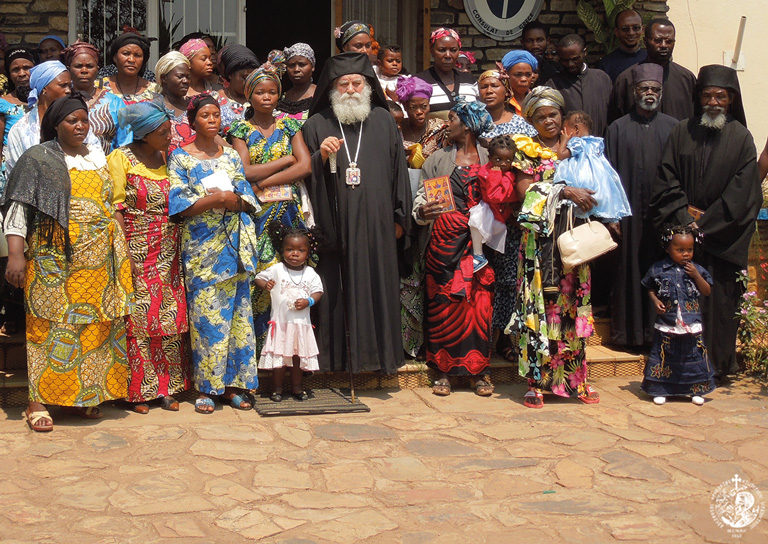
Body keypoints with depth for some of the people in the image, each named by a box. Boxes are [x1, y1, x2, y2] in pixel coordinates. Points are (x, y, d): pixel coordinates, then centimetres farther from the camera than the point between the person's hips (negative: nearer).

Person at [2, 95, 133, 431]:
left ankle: (85, 395, 14)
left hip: (98, 261, 5)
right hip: (55, 260, -5)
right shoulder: (38, 158, 1)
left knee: (95, 325, 4)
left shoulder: (98, 156, 16)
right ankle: (38, 401, -1)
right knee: (50, 326, -6)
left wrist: (119, 252, 16)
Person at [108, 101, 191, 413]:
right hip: (137, 251, -5)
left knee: (169, 317, 5)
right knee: (137, 319, -3)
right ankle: (137, 390, 6)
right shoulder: (121, 159, -5)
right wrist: (125, 253, -15)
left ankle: (166, 387, 13)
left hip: (168, 253, 5)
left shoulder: (166, 157, 11)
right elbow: (115, 208, -9)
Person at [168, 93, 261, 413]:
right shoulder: (180, 157, 3)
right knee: (206, 315, -4)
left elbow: (248, 200, 7)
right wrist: (218, 198, -15)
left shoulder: (231, 156, 14)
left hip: (234, 244, 4)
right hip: (201, 246, -3)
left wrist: (230, 199, -14)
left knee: (237, 312, 3)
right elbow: (180, 205, -7)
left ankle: (233, 383, 10)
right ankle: (205, 388, 4)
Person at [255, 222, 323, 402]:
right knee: (279, 356, 0)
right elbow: (259, 278, 2)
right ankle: (277, 388, 12)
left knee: (298, 355, 10)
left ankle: (296, 387, 23)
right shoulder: (276, 269, -3)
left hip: (301, 321, 2)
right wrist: (265, 285, -19)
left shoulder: (310, 273, 2)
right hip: (280, 321, -2)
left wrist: (308, 301, -12)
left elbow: (318, 291, 6)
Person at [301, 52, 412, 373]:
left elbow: (398, 169, 11)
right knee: (337, 290, -1)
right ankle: (337, 356, 7)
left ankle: (379, 352, 13)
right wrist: (321, 157, -16)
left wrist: (400, 217, 7)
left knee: (378, 286, 3)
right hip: (335, 224, -1)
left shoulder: (383, 121, 11)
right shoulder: (317, 125, 6)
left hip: (377, 223, 1)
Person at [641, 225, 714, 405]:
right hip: (666, 324, -1)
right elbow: (650, 289, 11)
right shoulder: (658, 269, -1)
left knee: (694, 355, 6)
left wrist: (696, 276, -9)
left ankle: (696, 390, 18)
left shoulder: (697, 269, 3)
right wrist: (655, 301, -7)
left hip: (692, 325, 1)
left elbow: (707, 292, 3)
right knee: (664, 355, 3)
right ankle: (661, 390, 14)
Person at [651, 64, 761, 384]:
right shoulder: (682, 133, 7)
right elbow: (666, 182, 3)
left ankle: (717, 364, 12)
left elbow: (740, 194, -4)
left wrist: (704, 223, -10)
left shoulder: (741, 138, 1)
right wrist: (684, 216, -10)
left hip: (722, 240, -1)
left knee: (718, 298, -1)